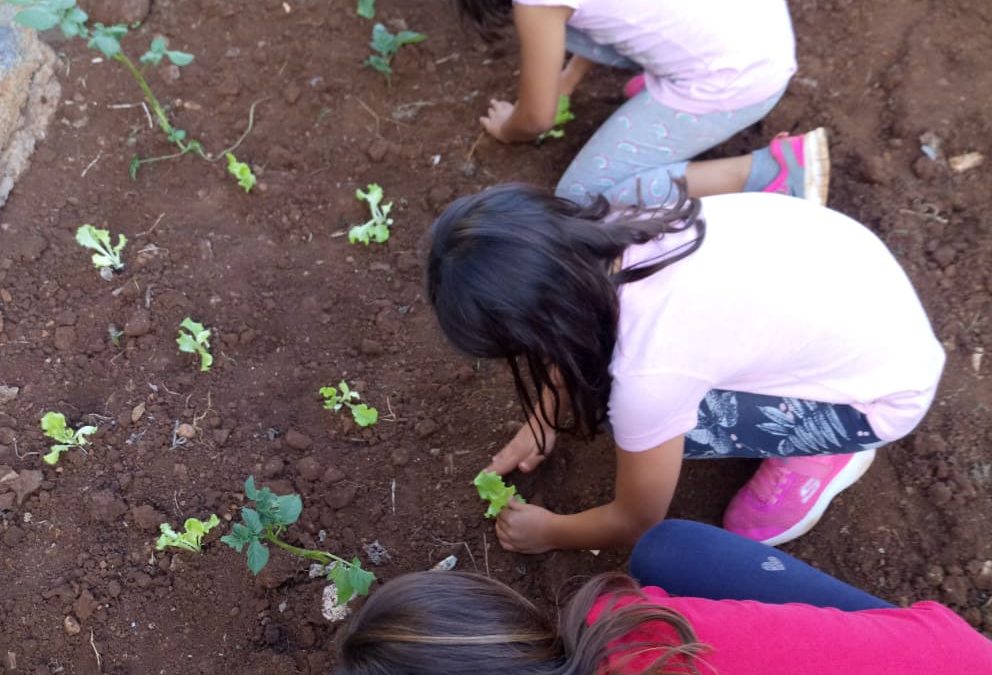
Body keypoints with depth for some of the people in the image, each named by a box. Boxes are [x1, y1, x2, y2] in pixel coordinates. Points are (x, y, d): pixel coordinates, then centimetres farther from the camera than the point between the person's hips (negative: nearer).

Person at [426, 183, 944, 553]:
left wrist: (548, 532, 5)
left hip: (886, 387, -6)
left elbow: (637, 523, -12)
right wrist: (540, 424, 12)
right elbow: (577, 341, 8)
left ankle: (824, 453, 3)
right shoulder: (604, 239, -17)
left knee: (649, 420, -19)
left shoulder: (648, 373, -33)